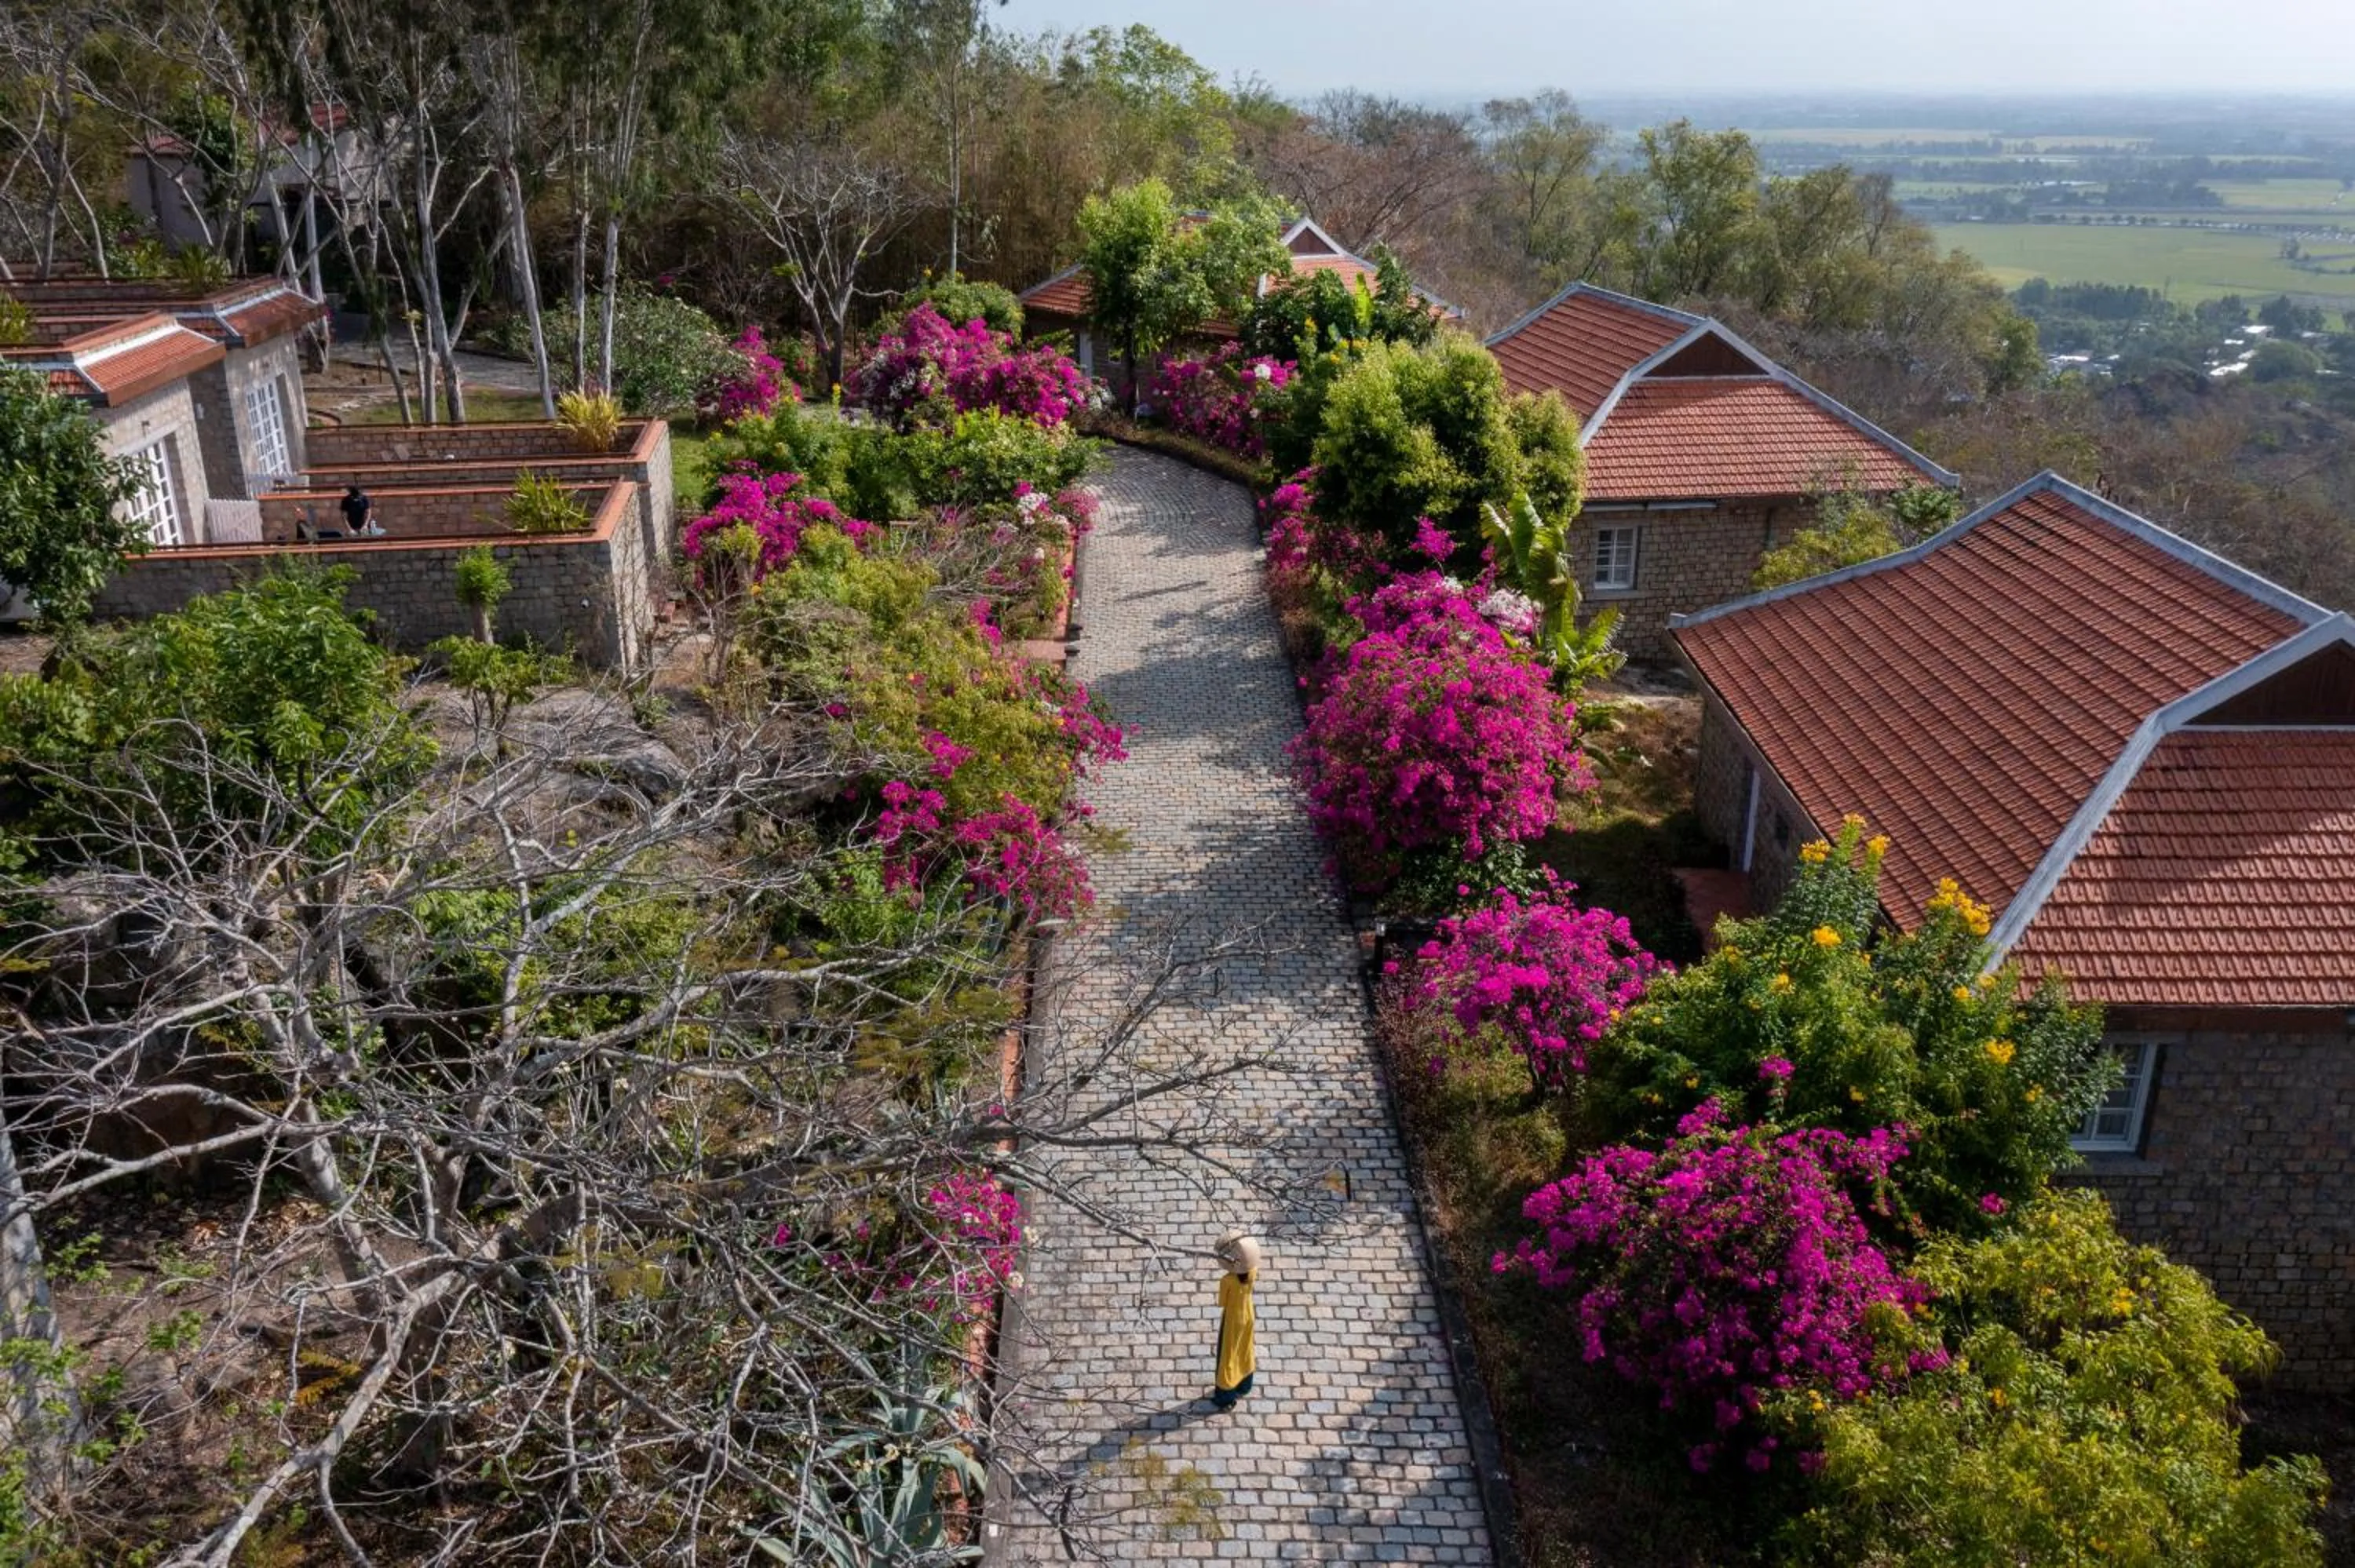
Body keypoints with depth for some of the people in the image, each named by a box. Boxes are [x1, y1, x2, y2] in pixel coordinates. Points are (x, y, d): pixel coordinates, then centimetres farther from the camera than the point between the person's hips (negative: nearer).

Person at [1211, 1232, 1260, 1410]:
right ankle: (1243, 1387, 50)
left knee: (1227, 1358, 16)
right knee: (1245, 1352, 28)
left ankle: (1225, 1398, 33)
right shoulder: (1253, 1272, -21)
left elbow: (1222, 1304, -22)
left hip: (1232, 1320, -5)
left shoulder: (1227, 1281, -35)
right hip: (1247, 1316, 5)